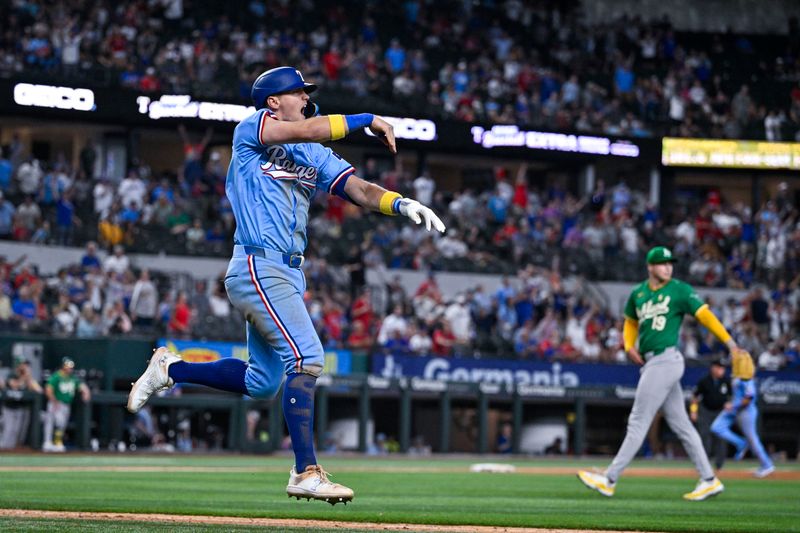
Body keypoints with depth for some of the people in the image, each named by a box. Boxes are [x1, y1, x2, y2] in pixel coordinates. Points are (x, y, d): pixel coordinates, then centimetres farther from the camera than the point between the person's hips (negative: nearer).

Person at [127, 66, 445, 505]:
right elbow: (308, 130, -18)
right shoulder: (251, 130, -1)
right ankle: (306, 473, -19)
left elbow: (359, 189, 6)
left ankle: (170, 369, 30)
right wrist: (368, 120, -9)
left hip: (289, 273, 9)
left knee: (261, 382, 13)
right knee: (306, 357, -18)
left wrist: (401, 204, -13)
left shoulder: (315, 156, 18)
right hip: (259, 267, -9)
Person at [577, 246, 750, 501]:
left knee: (638, 422, -4)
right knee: (680, 425, 8)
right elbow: (631, 321, 29)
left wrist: (731, 344, -18)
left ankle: (609, 480, -1)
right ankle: (709, 480, 12)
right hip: (651, 363, 7)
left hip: (666, 361, -7)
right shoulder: (638, 294, 14)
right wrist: (629, 346, 10)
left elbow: (705, 315, -10)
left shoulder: (680, 290, -5)